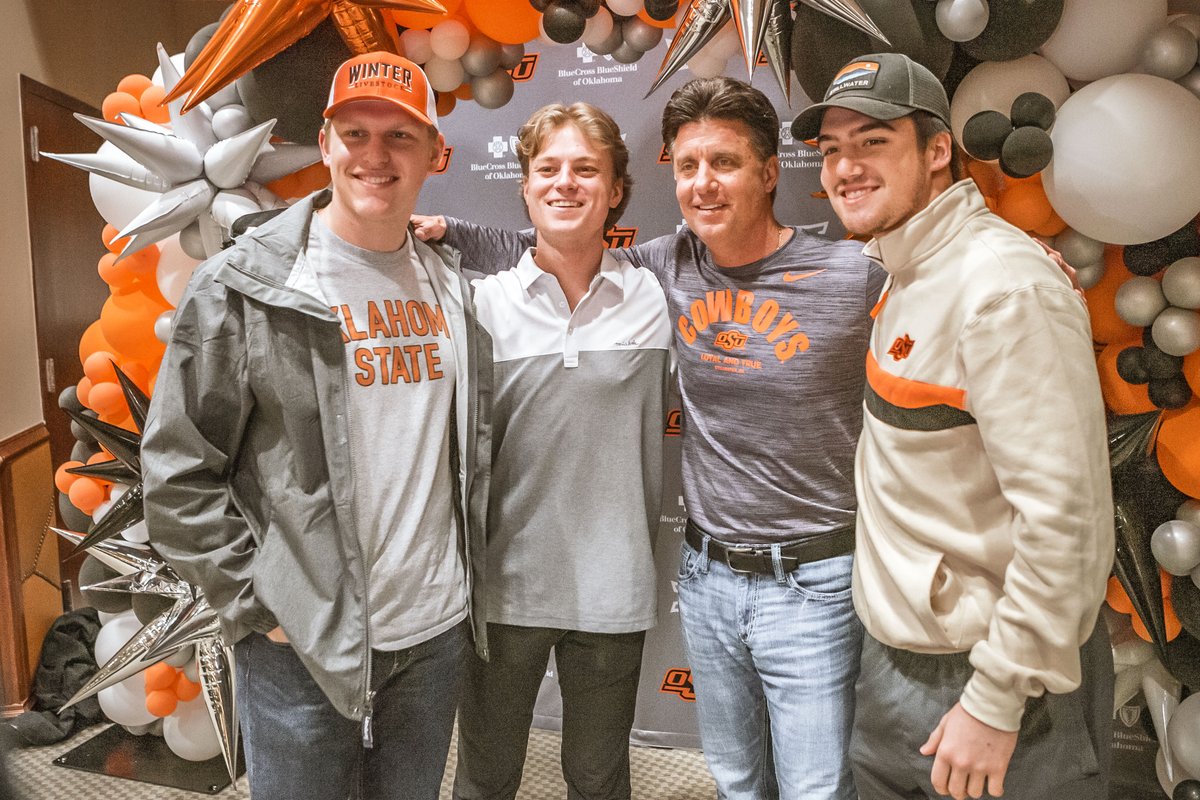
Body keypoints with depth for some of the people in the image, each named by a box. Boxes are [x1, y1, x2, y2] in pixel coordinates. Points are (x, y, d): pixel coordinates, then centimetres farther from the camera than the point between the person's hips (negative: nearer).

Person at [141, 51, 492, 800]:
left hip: (438, 633, 4)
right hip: (302, 645, -4)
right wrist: (255, 604, -9)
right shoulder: (241, 287, -11)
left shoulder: (452, 287, 4)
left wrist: (468, 582, 10)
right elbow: (177, 472, -9)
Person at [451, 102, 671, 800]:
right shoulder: (486, 302, -5)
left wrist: (637, 551, 10)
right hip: (507, 579, 0)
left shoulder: (649, 298, -2)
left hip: (612, 583, 1)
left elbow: (651, 436, 5)